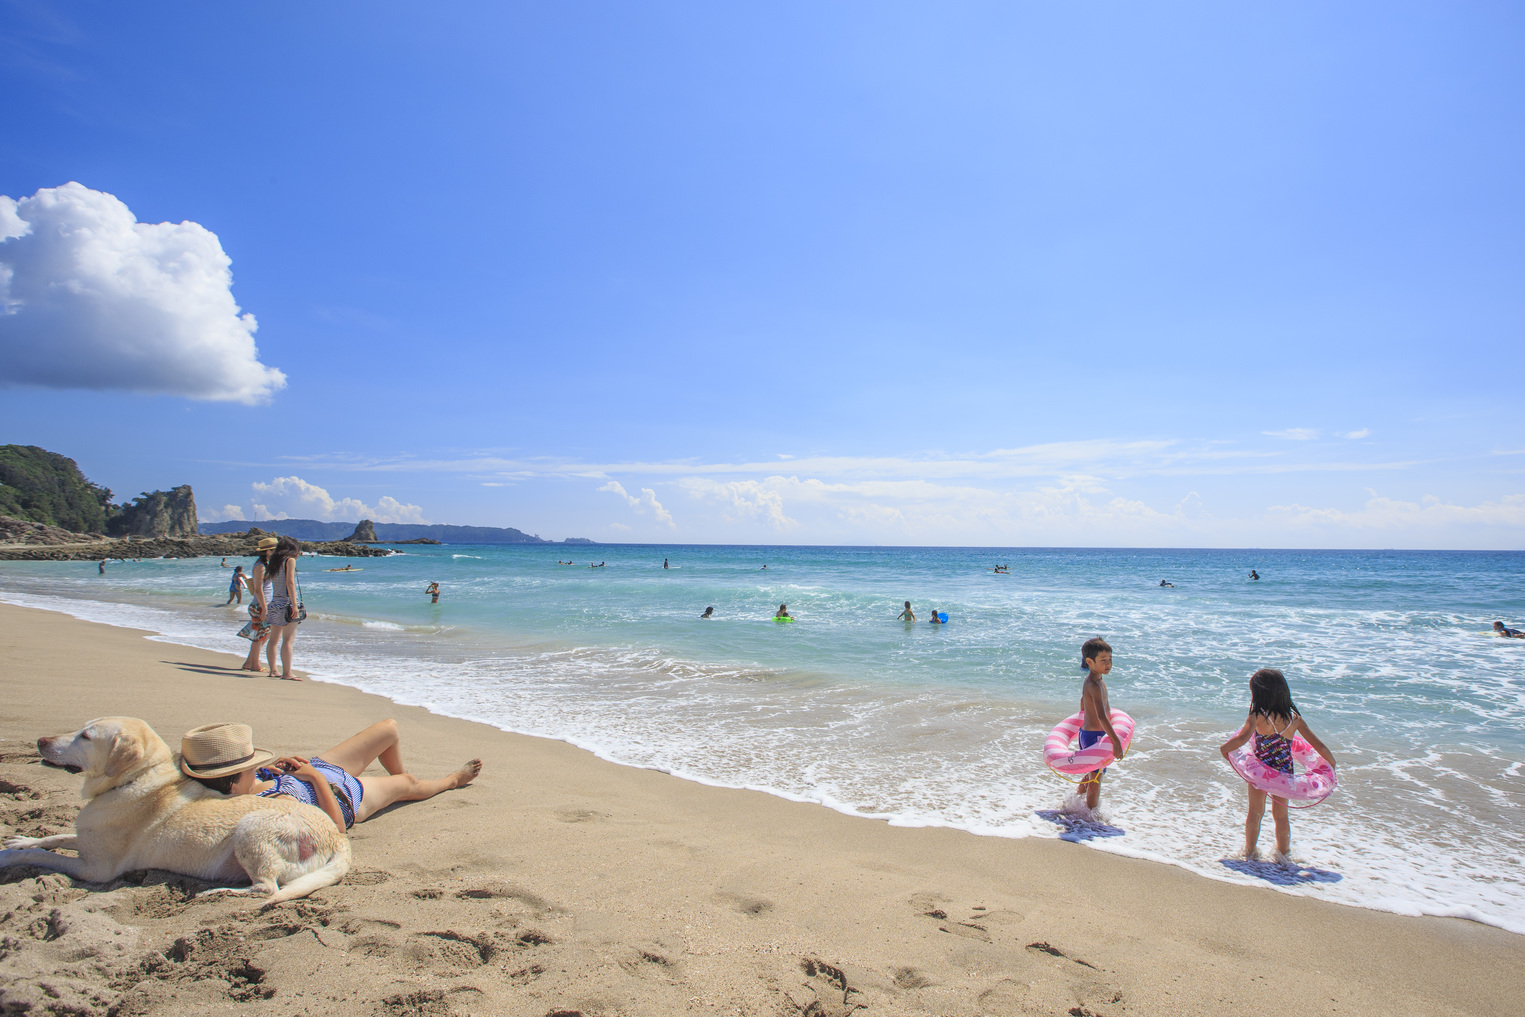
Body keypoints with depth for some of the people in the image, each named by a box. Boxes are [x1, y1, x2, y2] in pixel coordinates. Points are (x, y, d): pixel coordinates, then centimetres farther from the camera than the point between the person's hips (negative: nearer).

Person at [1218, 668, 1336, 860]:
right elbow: (1319, 746, -1)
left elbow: (1243, 737, -32)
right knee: (1281, 815, 21)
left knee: (1255, 812, 17)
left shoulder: (1257, 717, -16)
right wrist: (1332, 765, 13)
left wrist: (1224, 748, -18)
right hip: (1284, 772, 3)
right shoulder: (1295, 718, -4)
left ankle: (1249, 852, 27)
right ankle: (1283, 853, 32)